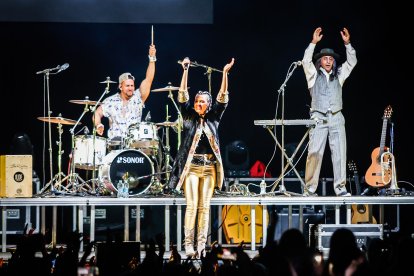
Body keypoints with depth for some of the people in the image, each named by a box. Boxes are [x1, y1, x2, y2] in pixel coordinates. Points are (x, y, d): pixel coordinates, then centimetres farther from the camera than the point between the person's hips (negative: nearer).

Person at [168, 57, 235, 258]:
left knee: (204, 207, 1)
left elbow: (223, 97, 3)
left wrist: (225, 73, -7)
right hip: (191, 166, -2)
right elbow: (182, 95, -4)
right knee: (192, 206, -10)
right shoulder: (189, 117, 6)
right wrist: (185, 71, -13)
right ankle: (189, 245, -11)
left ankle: (201, 245, 1)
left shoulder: (213, 119, 10)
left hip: (209, 167, 2)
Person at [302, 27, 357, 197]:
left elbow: (352, 62, 9)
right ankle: (310, 188, -9)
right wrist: (313, 42, -12)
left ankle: (340, 188, -1)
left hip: (336, 118, 3)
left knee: (340, 153, -3)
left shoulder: (339, 75, 17)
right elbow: (306, 61, -6)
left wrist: (347, 43, -1)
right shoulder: (314, 75, 10)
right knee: (315, 153, -10)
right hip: (319, 118, -3)